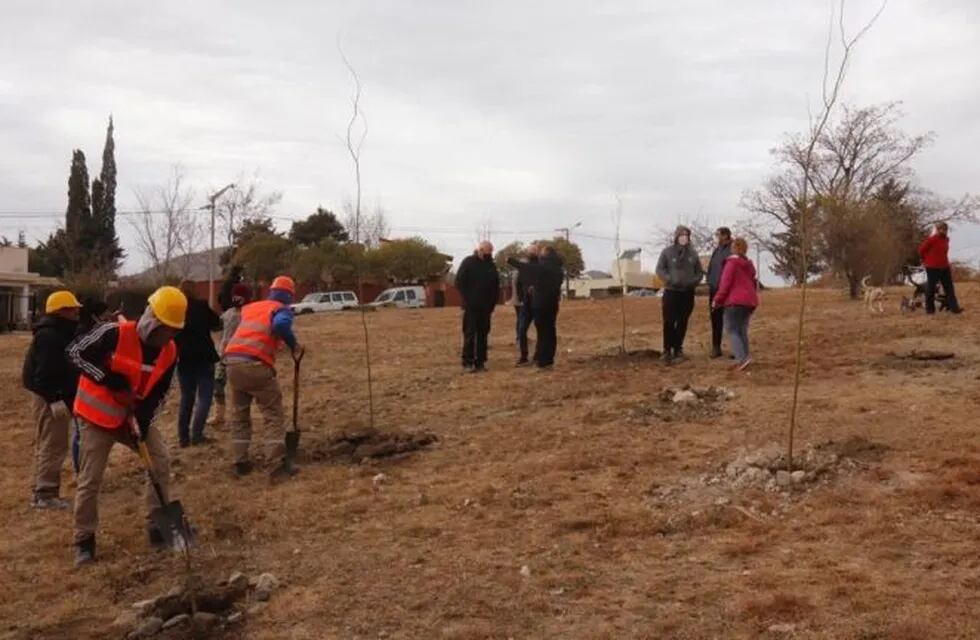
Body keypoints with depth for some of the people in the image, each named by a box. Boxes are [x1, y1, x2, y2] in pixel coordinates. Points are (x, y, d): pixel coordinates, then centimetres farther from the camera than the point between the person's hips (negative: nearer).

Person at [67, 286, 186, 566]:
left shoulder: (169, 352, -7)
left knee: (160, 461, -1)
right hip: (99, 413, -5)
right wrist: (108, 378, -27)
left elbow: (160, 393, -1)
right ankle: (84, 540, 10)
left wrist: (143, 419, -15)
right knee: (91, 478, -4)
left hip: (135, 414, 5)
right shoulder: (114, 334, -25)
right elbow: (75, 352, -21)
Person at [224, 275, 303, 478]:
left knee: (239, 414, 18)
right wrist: (294, 345, -7)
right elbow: (281, 325, -18)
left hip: (232, 361, 6)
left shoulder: (250, 308, 24)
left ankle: (241, 462, 18)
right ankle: (277, 464, -5)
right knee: (274, 415, 3)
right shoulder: (282, 309, 4)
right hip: (255, 364, -6)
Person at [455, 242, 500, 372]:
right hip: (471, 306, -4)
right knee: (470, 334, -5)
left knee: (483, 335, 5)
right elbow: (459, 282, -5)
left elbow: (496, 285, 14)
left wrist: (492, 303, 5)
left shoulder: (491, 265, 10)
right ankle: (467, 362, -2)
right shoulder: (468, 262, -3)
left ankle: (480, 362, 10)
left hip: (485, 307, 5)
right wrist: (467, 299, -11)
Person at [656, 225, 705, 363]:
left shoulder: (693, 253, 7)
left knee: (682, 322, 7)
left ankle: (678, 348, 18)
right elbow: (660, 269, -3)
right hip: (671, 292, -3)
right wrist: (670, 280, -18)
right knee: (669, 322, -6)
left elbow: (699, 271, 12)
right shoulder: (667, 252, -2)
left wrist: (694, 282, -7)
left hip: (688, 293, 3)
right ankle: (667, 349, 2)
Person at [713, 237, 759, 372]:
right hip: (750, 301, 7)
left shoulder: (731, 262, -6)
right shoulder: (749, 265, 18)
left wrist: (717, 300, -5)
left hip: (735, 301, -7)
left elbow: (725, 283, -11)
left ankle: (742, 358, -20)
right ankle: (745, 356, 9)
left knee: (731, 330, -5)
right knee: (742, 330, 15)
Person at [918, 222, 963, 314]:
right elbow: (921, 249, -7)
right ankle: (929, 309, 13)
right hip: (933, 268, -6)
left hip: (944, 267, 7)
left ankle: (954, 307, 2)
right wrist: (925, 260, 5)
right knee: (931, 288, 3)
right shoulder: (931, 239, -14)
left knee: (949, 288, 2)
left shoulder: (946, 239, 9)